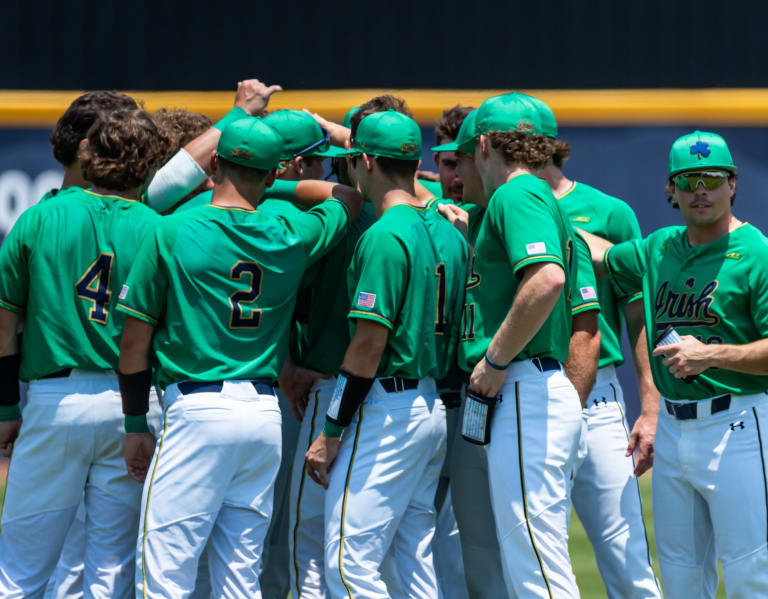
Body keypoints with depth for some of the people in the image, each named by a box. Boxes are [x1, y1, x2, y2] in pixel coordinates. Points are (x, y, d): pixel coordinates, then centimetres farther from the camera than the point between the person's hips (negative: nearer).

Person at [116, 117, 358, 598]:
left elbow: (135, 341, -1)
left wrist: (136, 426, 7)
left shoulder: (172, 234, -4)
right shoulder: (293, 237, 5)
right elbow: (351, 199, 26)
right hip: (266, 412, 5)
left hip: (198, 410, -5)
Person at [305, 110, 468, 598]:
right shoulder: (450, 233, 12)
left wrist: (332, 433, -13)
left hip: (387, 408, -9)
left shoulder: (385, 236, -15)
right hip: (436, 404, 9)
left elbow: (370, 342, -18)